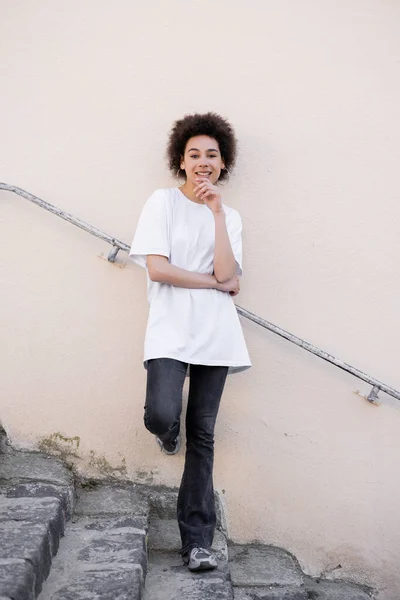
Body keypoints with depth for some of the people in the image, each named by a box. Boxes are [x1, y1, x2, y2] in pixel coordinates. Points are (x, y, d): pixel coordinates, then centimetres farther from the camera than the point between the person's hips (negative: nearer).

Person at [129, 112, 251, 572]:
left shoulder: (229, 217, 14)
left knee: (202, 435, 4)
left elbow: (228, 276, -4)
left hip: (215, 333, 3)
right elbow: (157, 268, -9)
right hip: (171, 329, -3)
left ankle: (197, 541, 12)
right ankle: (168, 430, 16)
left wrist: (217, 211, -5)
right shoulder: (163, 202, 2)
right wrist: (215, 282, -4)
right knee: (162, 415, -25)